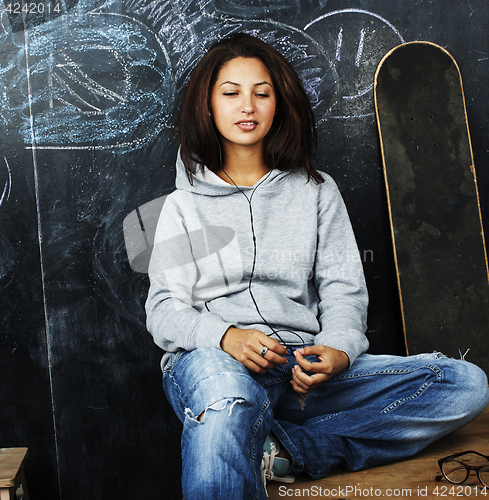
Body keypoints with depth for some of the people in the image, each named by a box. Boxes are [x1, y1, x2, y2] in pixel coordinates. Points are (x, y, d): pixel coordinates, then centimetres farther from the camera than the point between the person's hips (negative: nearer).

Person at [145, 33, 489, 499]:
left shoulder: (316, 191, 18)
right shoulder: (184, 205, 13)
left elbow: (344, 290, 11)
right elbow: (164, 310, 4)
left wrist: (338, 349, -12)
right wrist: (225, 336, -18)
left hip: (303, 368, 4)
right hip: (211, 359, -4)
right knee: (229, 402, -42)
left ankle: (280, 452, -21)